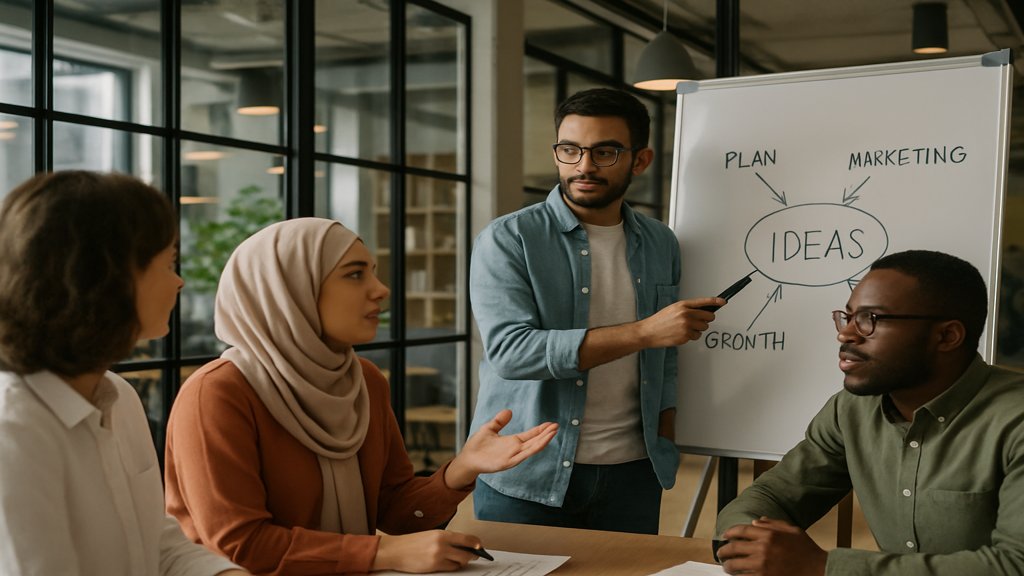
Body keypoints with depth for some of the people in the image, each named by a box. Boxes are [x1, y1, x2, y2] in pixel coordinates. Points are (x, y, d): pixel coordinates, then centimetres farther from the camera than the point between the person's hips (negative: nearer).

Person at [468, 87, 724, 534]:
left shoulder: (660, 245, 7)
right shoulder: (507, 240, -8)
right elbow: (511, 350, -22)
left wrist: (665, 453, 4)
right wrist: (642, 333, -25)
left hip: (631, 474, 4)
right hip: (525, 479, -3)